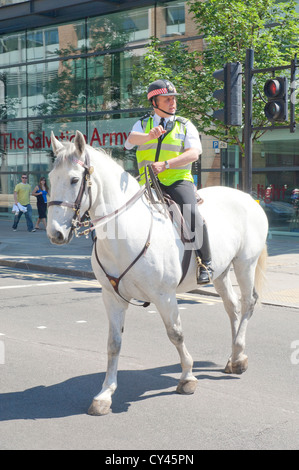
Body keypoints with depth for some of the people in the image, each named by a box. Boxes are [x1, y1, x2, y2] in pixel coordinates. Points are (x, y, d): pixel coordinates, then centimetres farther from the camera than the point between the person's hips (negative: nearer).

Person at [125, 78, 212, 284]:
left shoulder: (185, 126, 9)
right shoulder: (143, 124, 14)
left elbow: (193, 153, -7)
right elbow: (132, 139, -10)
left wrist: (165, 164, -21)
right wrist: (150, 136, -35)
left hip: (178, 180, -3)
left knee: (191, 213, -27)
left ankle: (205, 263, -19)